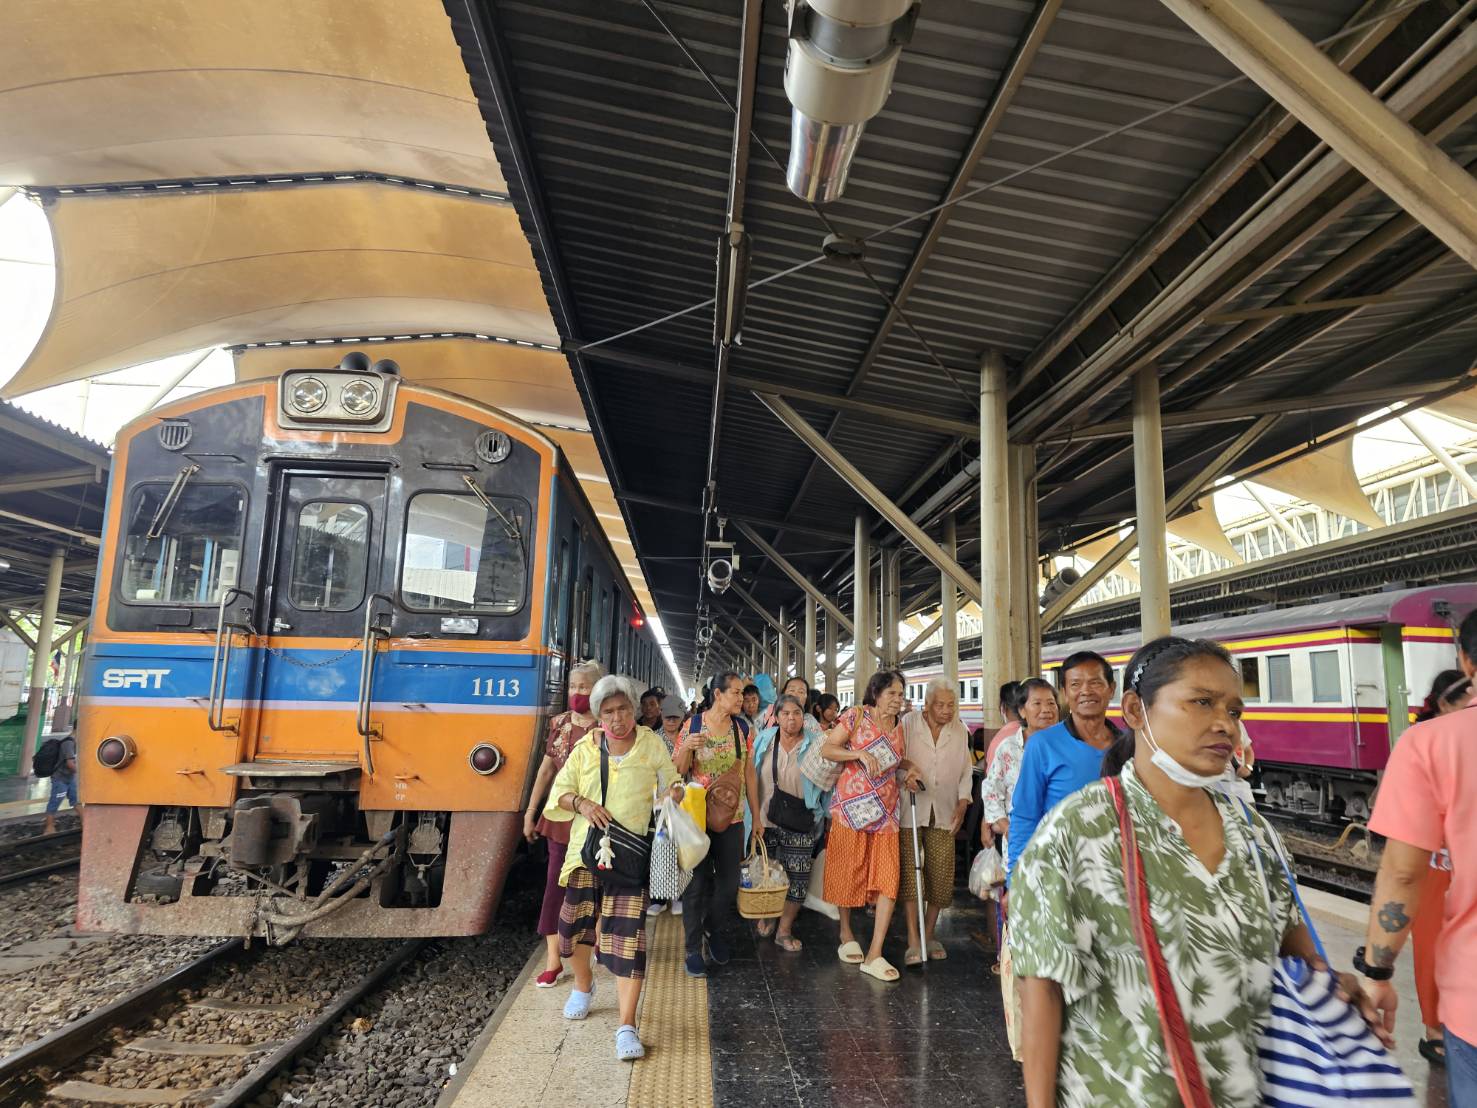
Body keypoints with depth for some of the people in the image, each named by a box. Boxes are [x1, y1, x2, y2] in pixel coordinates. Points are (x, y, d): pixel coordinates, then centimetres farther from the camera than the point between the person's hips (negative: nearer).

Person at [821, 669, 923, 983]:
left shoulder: (899, 728, 11)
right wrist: (860, 754, -22)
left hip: (885, 812, 4)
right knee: (848, 874, 8)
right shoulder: (855, 716, -5)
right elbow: (827, 749, -9)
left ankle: (874, 954, -1)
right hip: (851, 807, -4)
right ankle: (847, 935, 31)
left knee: (888, 879, -5)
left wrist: (907, 773, 3)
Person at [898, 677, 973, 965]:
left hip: (944, 813, 3)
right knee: (910, 872, -7)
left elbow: (966, 770, 12)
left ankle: (929, 934, 20)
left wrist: (963, 802, 2)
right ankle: (913, 940, -2)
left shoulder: (959, 731, 8)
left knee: (940, 874, 3)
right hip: (911, 809, -3)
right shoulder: (908, 723, -3)